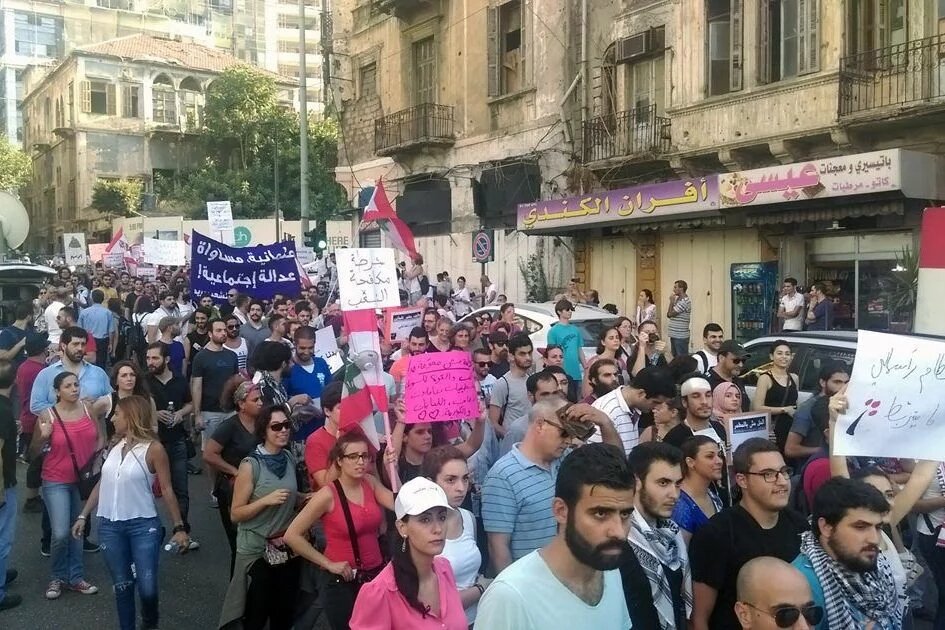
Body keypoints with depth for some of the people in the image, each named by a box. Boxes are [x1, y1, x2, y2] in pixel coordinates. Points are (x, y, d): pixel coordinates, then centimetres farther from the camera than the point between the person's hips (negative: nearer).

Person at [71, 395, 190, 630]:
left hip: (143, 525, -4)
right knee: (122, 586, 10)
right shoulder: (115, 447, 7)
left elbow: (166, 490, -7)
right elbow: (102, 484, 14)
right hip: (110, 526, 5)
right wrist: (83, 516, 13)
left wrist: (179, 527, -8)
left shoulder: (153, 449, -9)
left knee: (147, 587, -3)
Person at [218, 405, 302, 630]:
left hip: (288, 548, 5)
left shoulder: (289, 459, 1)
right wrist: (266, 500, -25)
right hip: (257, 550, -5)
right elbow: (236, 514, -13)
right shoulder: (251, 465, -15)